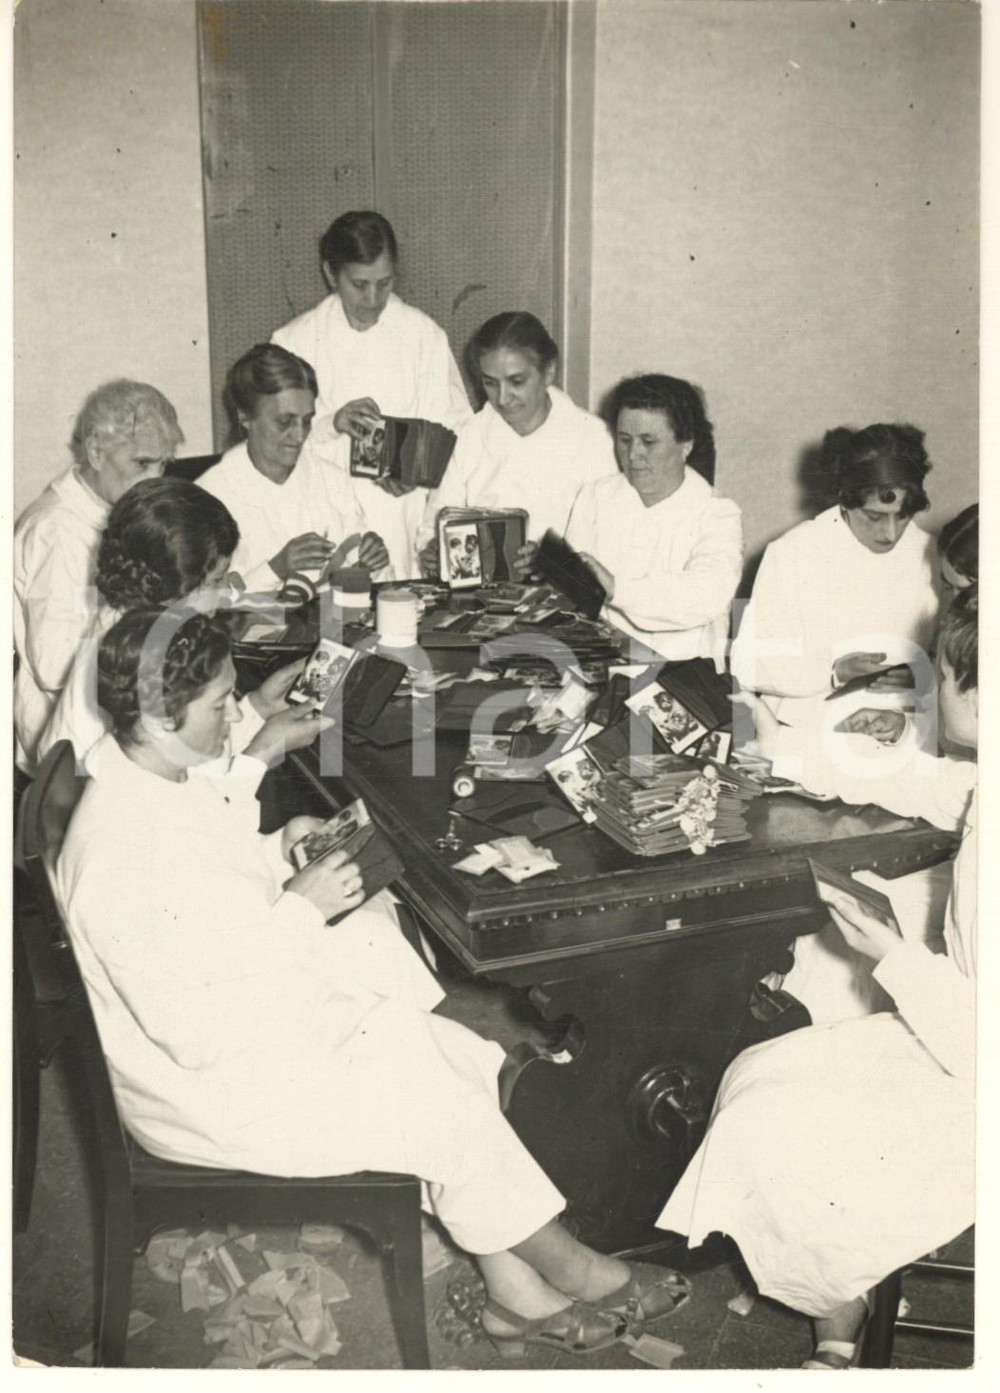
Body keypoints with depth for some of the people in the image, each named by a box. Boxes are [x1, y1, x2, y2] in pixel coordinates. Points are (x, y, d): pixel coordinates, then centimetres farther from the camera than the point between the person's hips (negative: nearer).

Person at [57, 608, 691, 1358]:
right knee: (444, 1107, -7)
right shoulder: (122, 859, -32)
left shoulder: (154, 782, -2)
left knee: (454, 1059, -1)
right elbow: (200, 1034, -30)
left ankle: (513, 1291, 8)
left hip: (268, 1012, 9)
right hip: (219, 1091, -9)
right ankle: (565, 1268, 18)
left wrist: (274, 852, -2)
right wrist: (301, 908, -26)